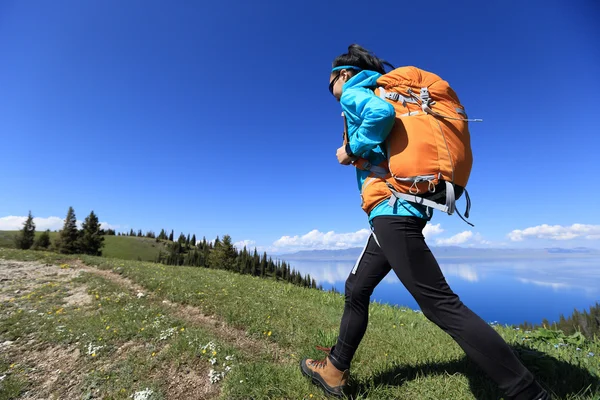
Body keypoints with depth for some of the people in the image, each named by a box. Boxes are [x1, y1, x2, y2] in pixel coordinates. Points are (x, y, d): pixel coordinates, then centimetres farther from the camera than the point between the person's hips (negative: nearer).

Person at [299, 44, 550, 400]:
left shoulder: (353, 93, 3)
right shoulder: (373, 96, 28)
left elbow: (382, 113, -21)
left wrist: (352, 149, -8)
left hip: (391, 210, -10)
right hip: (398, 213, 10)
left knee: (440, 303, -10)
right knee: (356, 289, 16)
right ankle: (335, 370, 31)